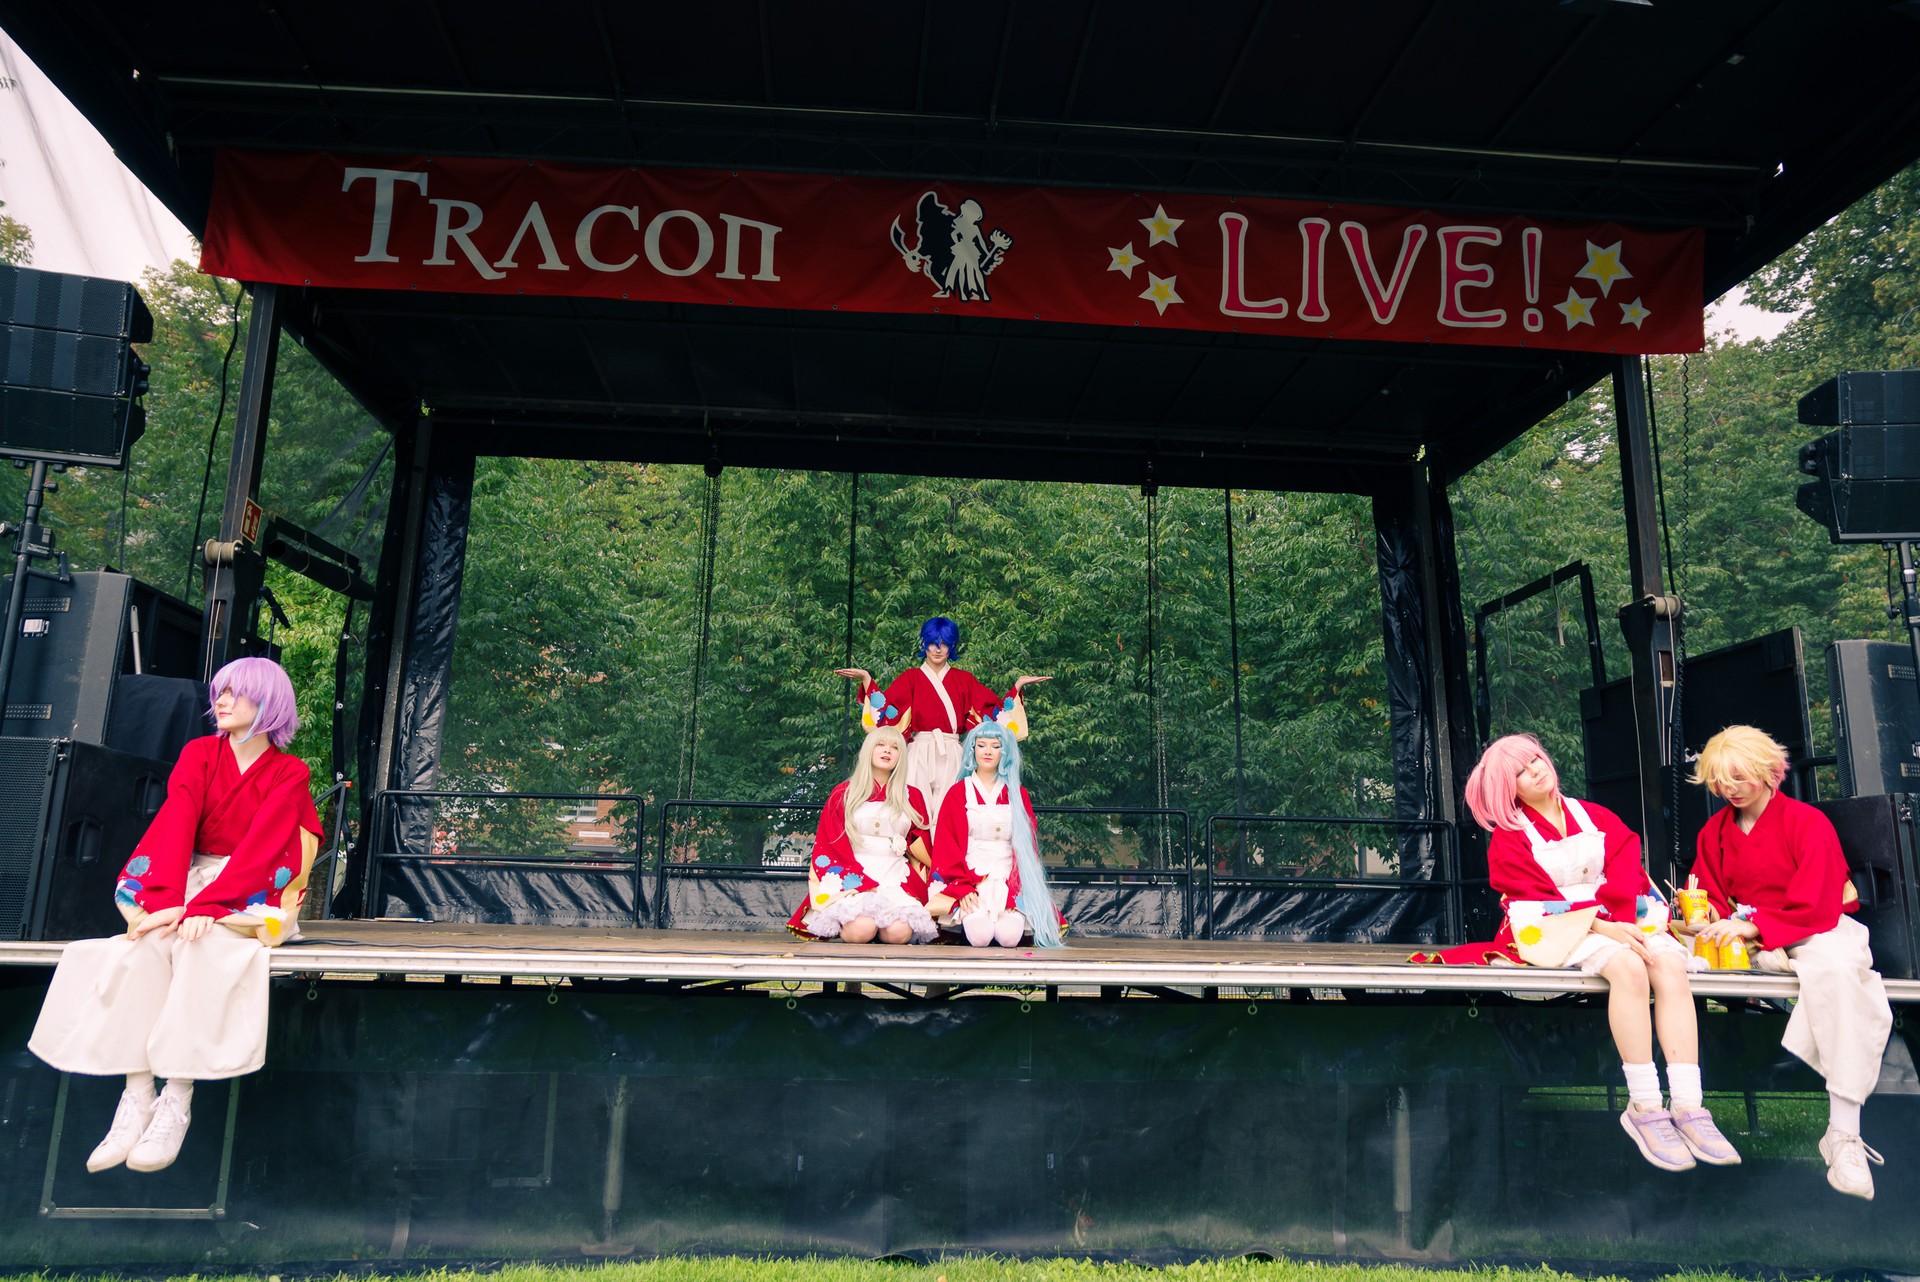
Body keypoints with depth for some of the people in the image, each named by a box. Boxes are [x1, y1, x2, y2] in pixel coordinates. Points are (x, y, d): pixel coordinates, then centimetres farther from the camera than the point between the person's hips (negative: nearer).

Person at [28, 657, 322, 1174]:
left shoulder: (289, 773, -1)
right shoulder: (199, 754, 7)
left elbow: (261, 843, -14)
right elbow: (177, 822, -7)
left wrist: (206, 905, -28)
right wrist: (167, 901, -24)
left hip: (250, 894, -3)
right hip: (190, 877, 3)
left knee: (199, 944, -34)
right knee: (148, 943, -29)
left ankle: (177, 1102, -35)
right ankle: (135, 1098, -32)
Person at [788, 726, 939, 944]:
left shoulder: (912, 796, 15)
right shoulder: (843, 794, 9)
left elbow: (923, 846, 15)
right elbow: (833, 846, 1)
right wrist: (865, 884, -13)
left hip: (897, 879, 2)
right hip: (853, 878, -1)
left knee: (899, 932, -28)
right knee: (861, 930, -30)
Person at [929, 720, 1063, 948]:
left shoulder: (1018, 795, 15)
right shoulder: (957, 793, 10)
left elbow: (1028, 845, 9)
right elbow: (946, 846, 2)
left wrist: (1016, 887, -8)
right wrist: (963, 887, -13)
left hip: (1008, 881, 1)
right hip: (968, 877, -1)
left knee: (1010, 935, -28)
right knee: (979, 935, -28)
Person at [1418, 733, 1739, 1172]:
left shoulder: (1596, 817, 16)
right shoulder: (1509, 839, 4)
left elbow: (1626, 869, 2)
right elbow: (1534, 902, -8)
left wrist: (1622, 919, -18)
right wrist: (1601, 927, -21)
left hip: (1619, 921, 4)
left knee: (1670, 964, -28)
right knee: (1628, 967, -34)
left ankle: (1688, 1106, -32)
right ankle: (1644, 1107, -31)